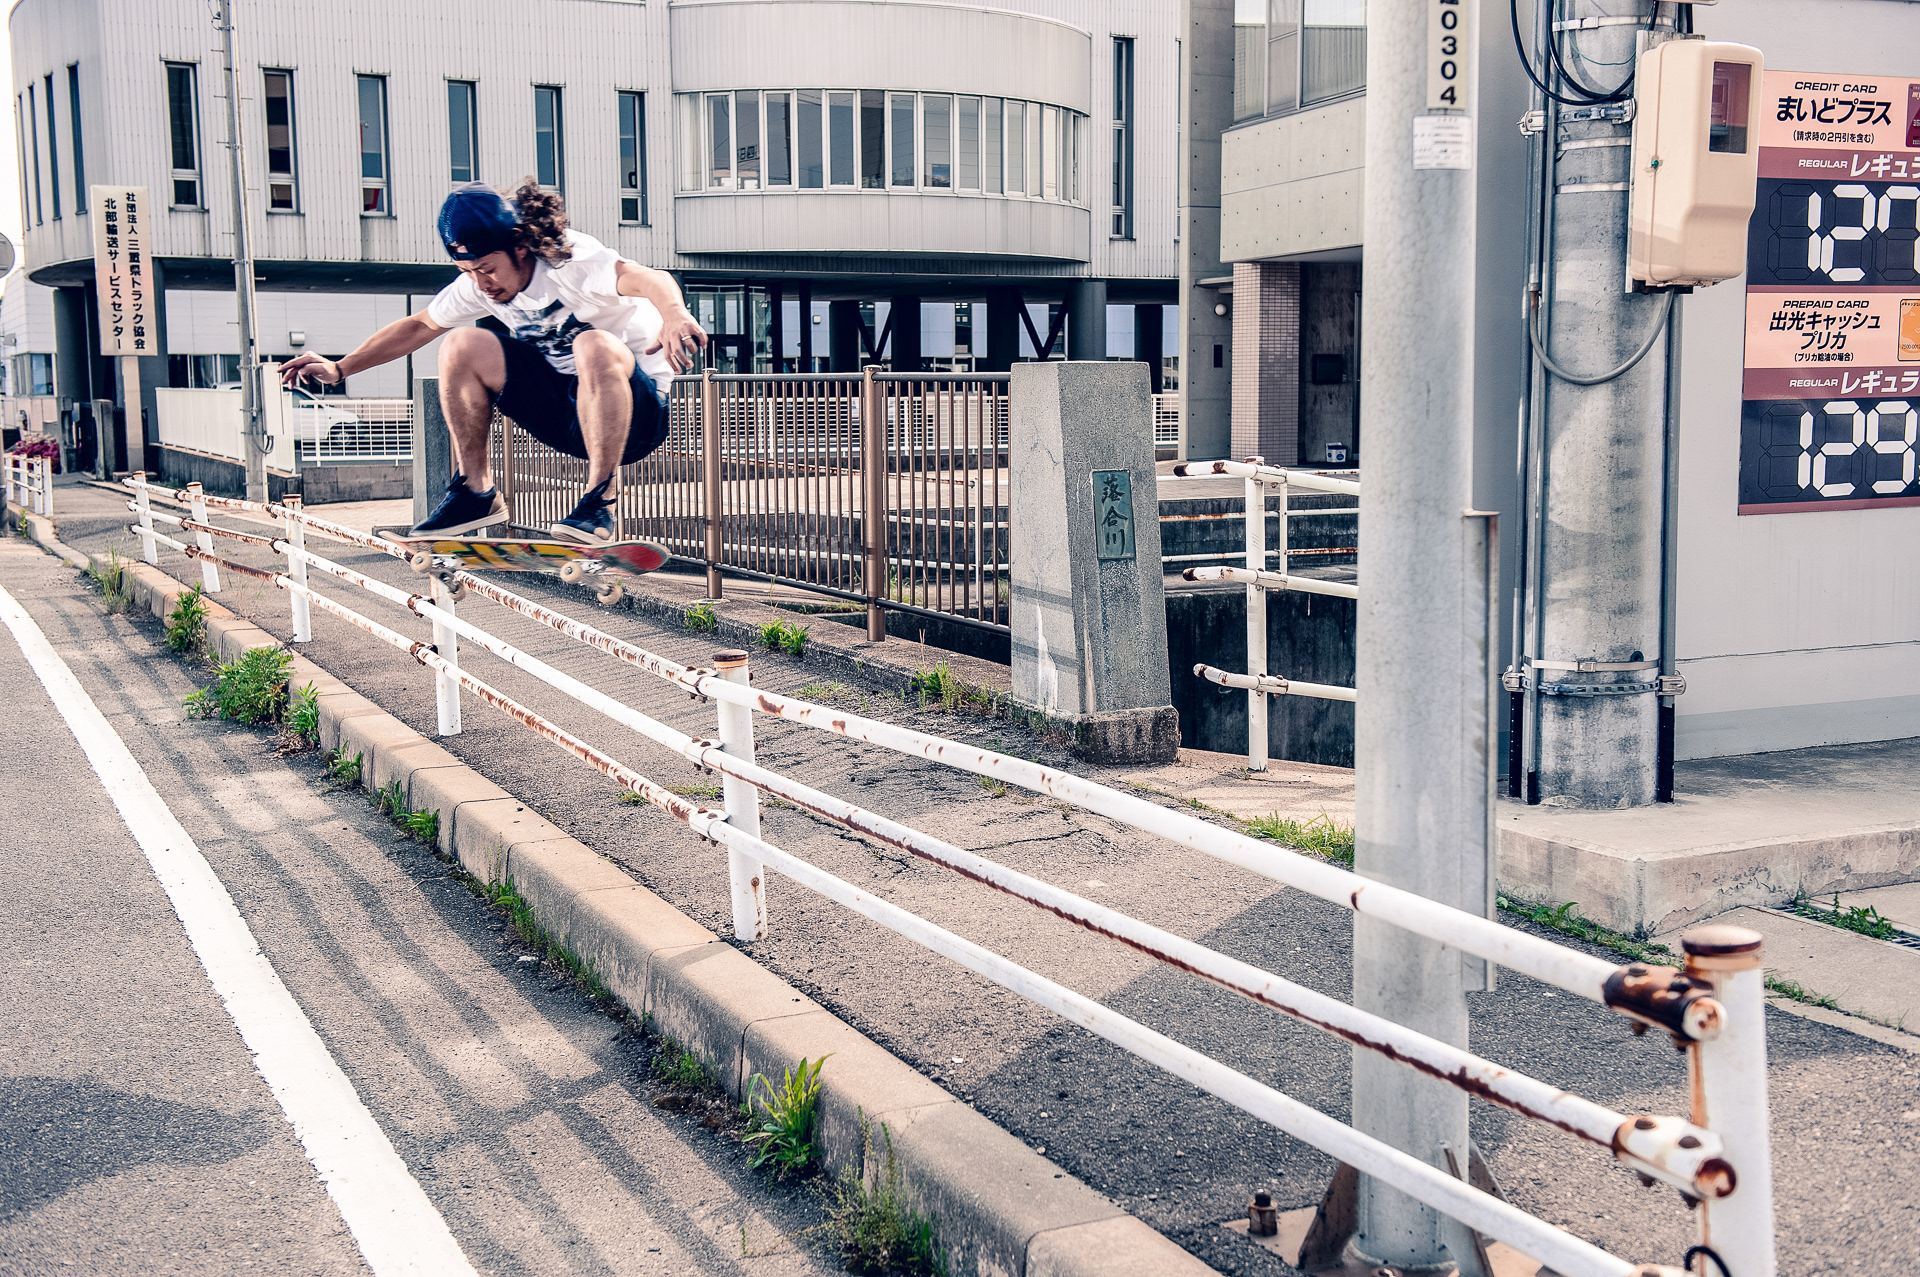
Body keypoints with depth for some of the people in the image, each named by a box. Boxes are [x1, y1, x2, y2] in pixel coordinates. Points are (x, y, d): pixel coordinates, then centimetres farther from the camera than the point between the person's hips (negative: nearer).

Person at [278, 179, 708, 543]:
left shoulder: (571, 262, -22)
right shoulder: (476, 286, -1)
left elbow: (652, 280, -40)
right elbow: (418, 326, 13)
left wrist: (674, 317, -63)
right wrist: (338, 368, 8)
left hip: (637, 411, -6)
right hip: (561, 412, 6)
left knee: (595, 346, -38)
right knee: (462, 345, -11)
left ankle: (599, 503, -29)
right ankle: (475, 492, -2)